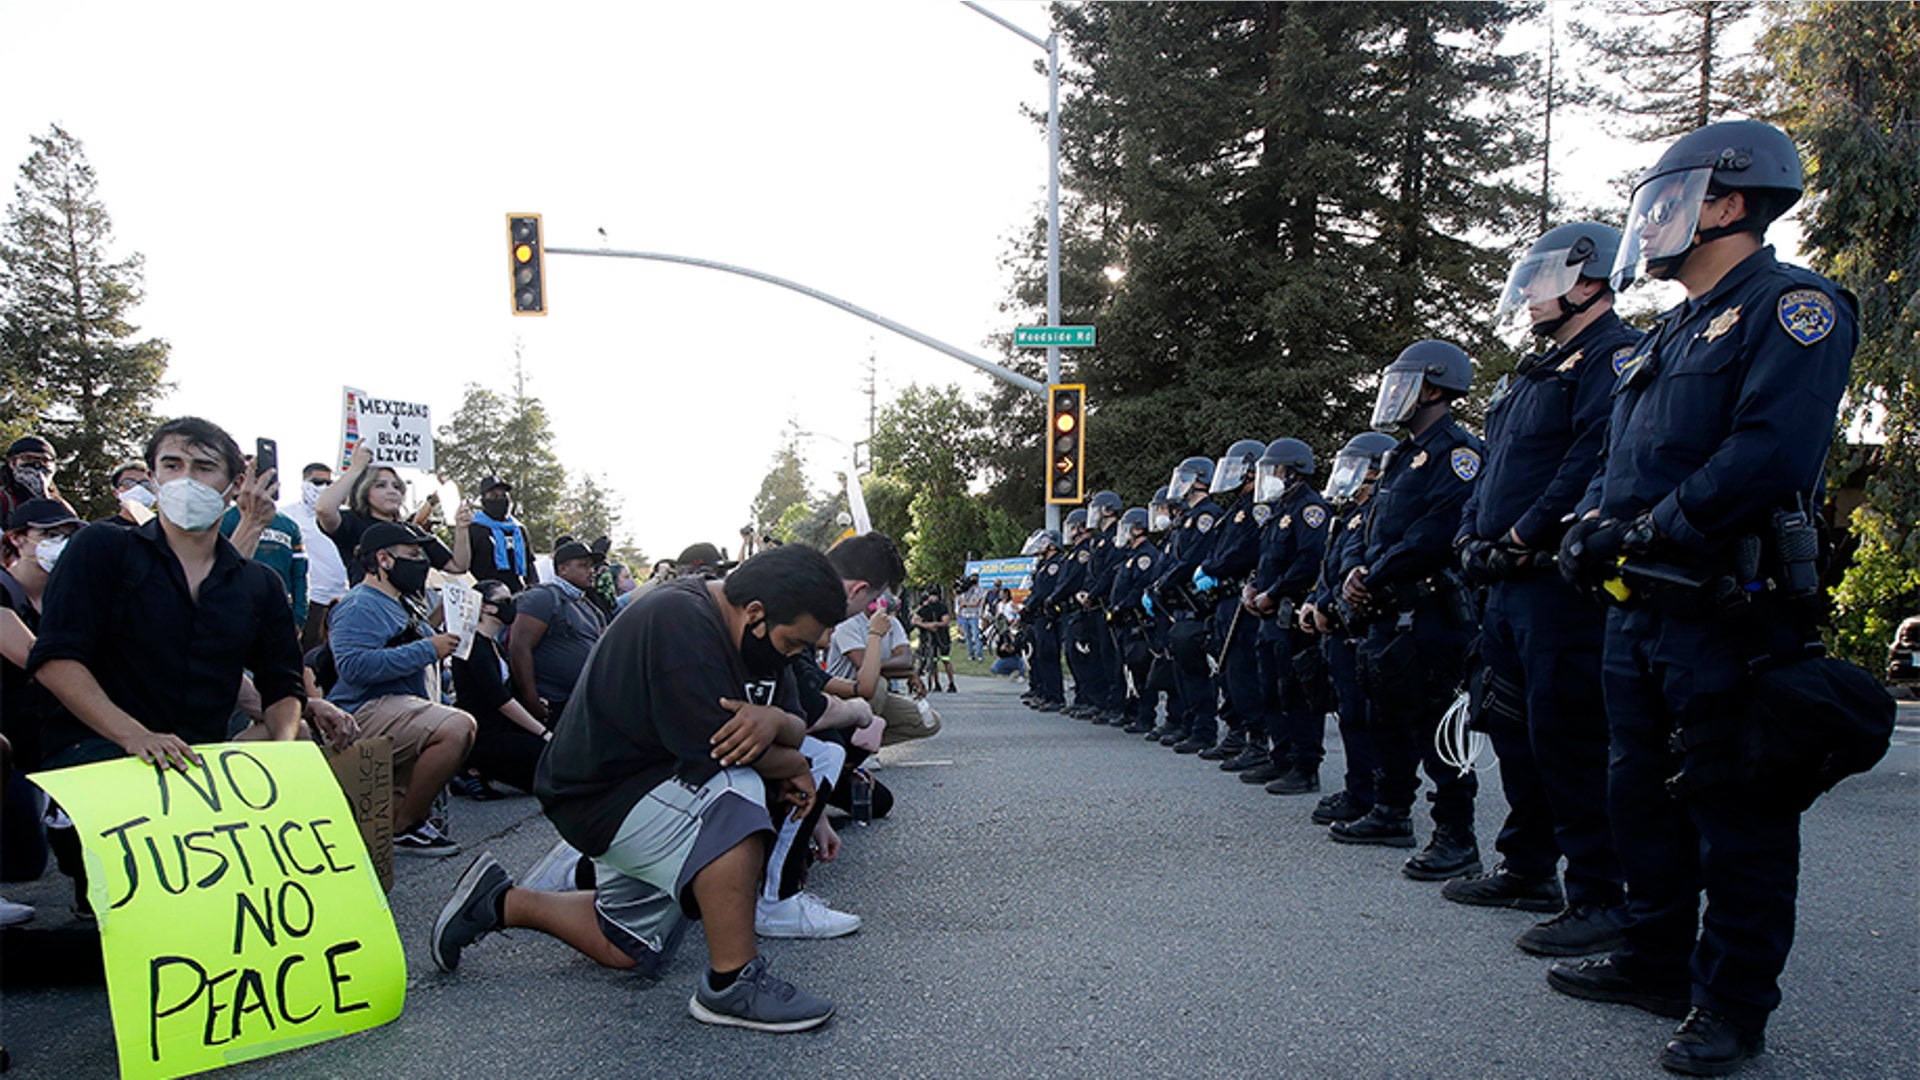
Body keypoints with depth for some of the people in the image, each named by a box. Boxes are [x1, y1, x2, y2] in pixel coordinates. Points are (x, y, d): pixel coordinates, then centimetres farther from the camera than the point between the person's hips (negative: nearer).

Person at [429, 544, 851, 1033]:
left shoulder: (753, 634, 3)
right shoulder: (680, 620, -26)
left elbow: (798, 731, 0)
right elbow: (712, 743, -31)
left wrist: (776, 722, -25)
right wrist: (794, 766, -14)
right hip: (601, 798, -10)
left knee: (627, 951, 18)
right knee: (735, 796, -34)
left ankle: (499, 902, 29)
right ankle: (731, 982, -24)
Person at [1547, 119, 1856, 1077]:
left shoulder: (1790, 307, -8)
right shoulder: (1667, 337, 20)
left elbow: (1772, 452, -22)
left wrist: (1649, 530, -19)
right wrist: (1593, 523, 0)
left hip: (1727, 614, -9)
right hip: (1637, 609, 9)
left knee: (1735, 816, 1)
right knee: (1644, 797, 16)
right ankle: (1655, 961, 30)